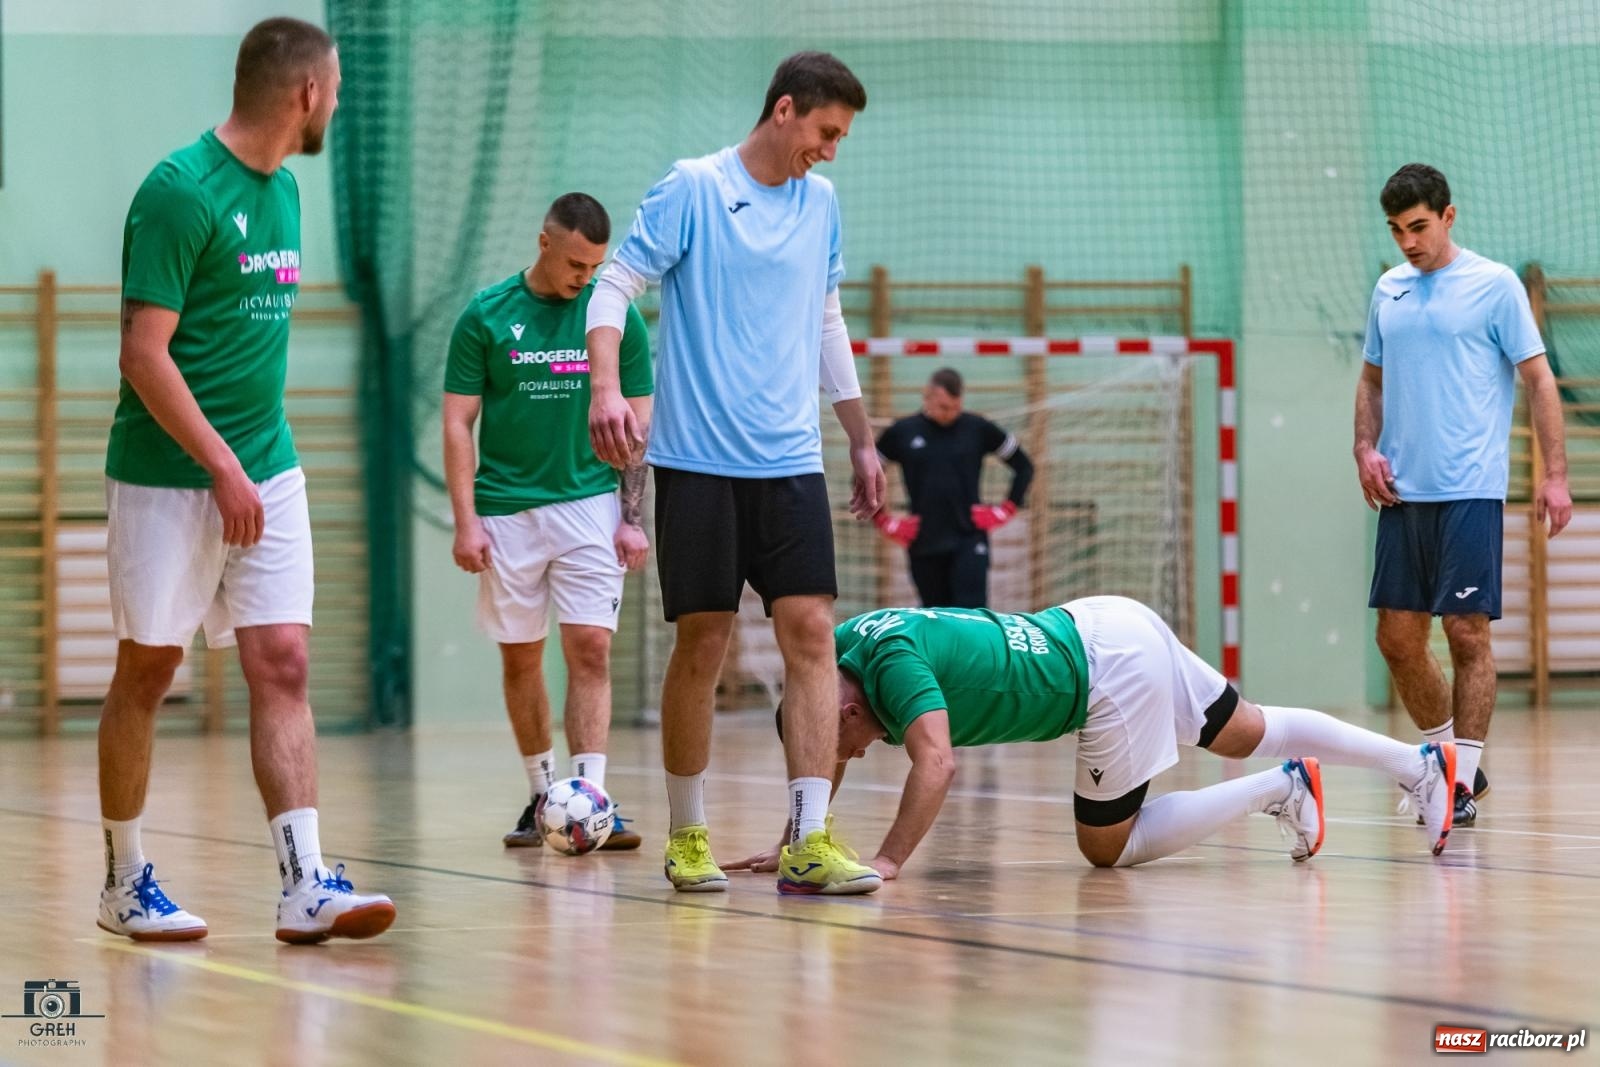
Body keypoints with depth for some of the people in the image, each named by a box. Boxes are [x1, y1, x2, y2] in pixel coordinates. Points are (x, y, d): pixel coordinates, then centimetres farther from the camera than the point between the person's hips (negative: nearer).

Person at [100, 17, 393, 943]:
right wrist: (223, 468, -19)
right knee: (147, 670, 4)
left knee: (283, 666, -2)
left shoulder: (284, 190, 10)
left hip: (267, 472, 7)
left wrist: (260, 459, 16)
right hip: (167, 476, -7)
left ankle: (306, 885, -6)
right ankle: (125, 881, 17)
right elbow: (145, 353, -18)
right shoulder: (181, 191, -15)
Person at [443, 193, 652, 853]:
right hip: (507, 510, 0)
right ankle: (541, 795, 19)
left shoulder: (617, 316, 2)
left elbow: (637, 423, 6)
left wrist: (632, 518, -2)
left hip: (589, 505, 0)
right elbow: (458, 423, 1)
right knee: (520, 657, 7)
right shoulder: (485, 316, -1)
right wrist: (465, 520, -6)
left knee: (590, 649, -10)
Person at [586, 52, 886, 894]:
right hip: (698, 460, -4)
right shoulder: (692, 189, -4)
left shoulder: (820, 203, 12)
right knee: (701, 643, -1)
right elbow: (615, 286, -8)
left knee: (811, 634, -7)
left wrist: (862, 440, 22)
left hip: (790, 461, 4)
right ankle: (687, 838, 14)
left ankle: (809, 842, -9)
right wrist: (606, 388, -25)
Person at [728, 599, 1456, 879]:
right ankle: (1418, 762, 28)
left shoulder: (891, 664, -26)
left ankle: (1279, 788, 4)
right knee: (1249, 733, 19)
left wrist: (887, 861, -40)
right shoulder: (842, 647, -1)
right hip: (1099, 627, 9)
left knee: (1107, 848, 0)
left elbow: (936, 764, -37)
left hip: (1111, 668, -9)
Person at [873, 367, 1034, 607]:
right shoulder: (903, 432, 3)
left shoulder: (977, 428, 1)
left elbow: (1023, 466, 12)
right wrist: (884, 522, 6)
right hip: (924, 545, 2)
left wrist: (1007, 509, 3)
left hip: (970, 540, -2)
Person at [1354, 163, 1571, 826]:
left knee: (1467, 633, -6)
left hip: (1470, 491, -5)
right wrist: (1366, 448, 4)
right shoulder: (1388, 292, 13)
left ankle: (1464, 784, 0)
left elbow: (1538, 378, -2)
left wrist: (1554, 474, -9)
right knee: (1398, 638, 5)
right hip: (1403, 493, 5)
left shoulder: (1494, 285, -2)